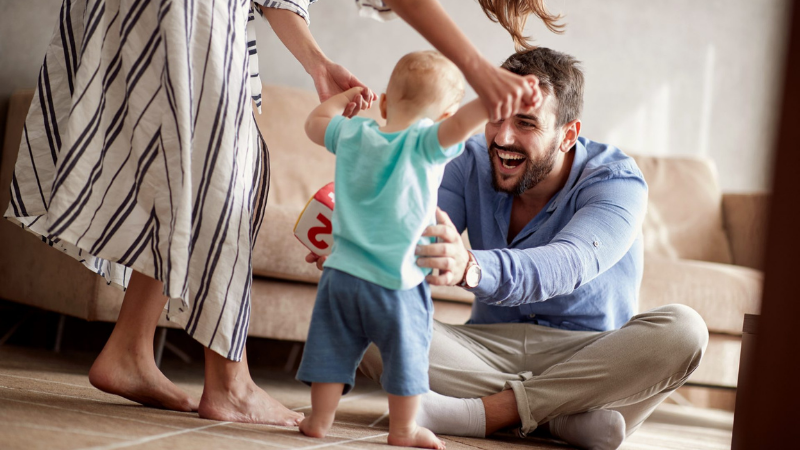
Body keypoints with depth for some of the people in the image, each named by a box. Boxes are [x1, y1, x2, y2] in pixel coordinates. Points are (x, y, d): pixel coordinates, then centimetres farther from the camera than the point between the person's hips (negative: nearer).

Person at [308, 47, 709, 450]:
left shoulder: (617, 182, -14)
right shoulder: (473, 163, 0)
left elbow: (568, 264, -35)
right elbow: (412, 242, -15)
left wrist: (470, 268, -55)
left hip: (587, 362, -3)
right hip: (489, 349, 3)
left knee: (683, 331, -33)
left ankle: (484, 411, -30)